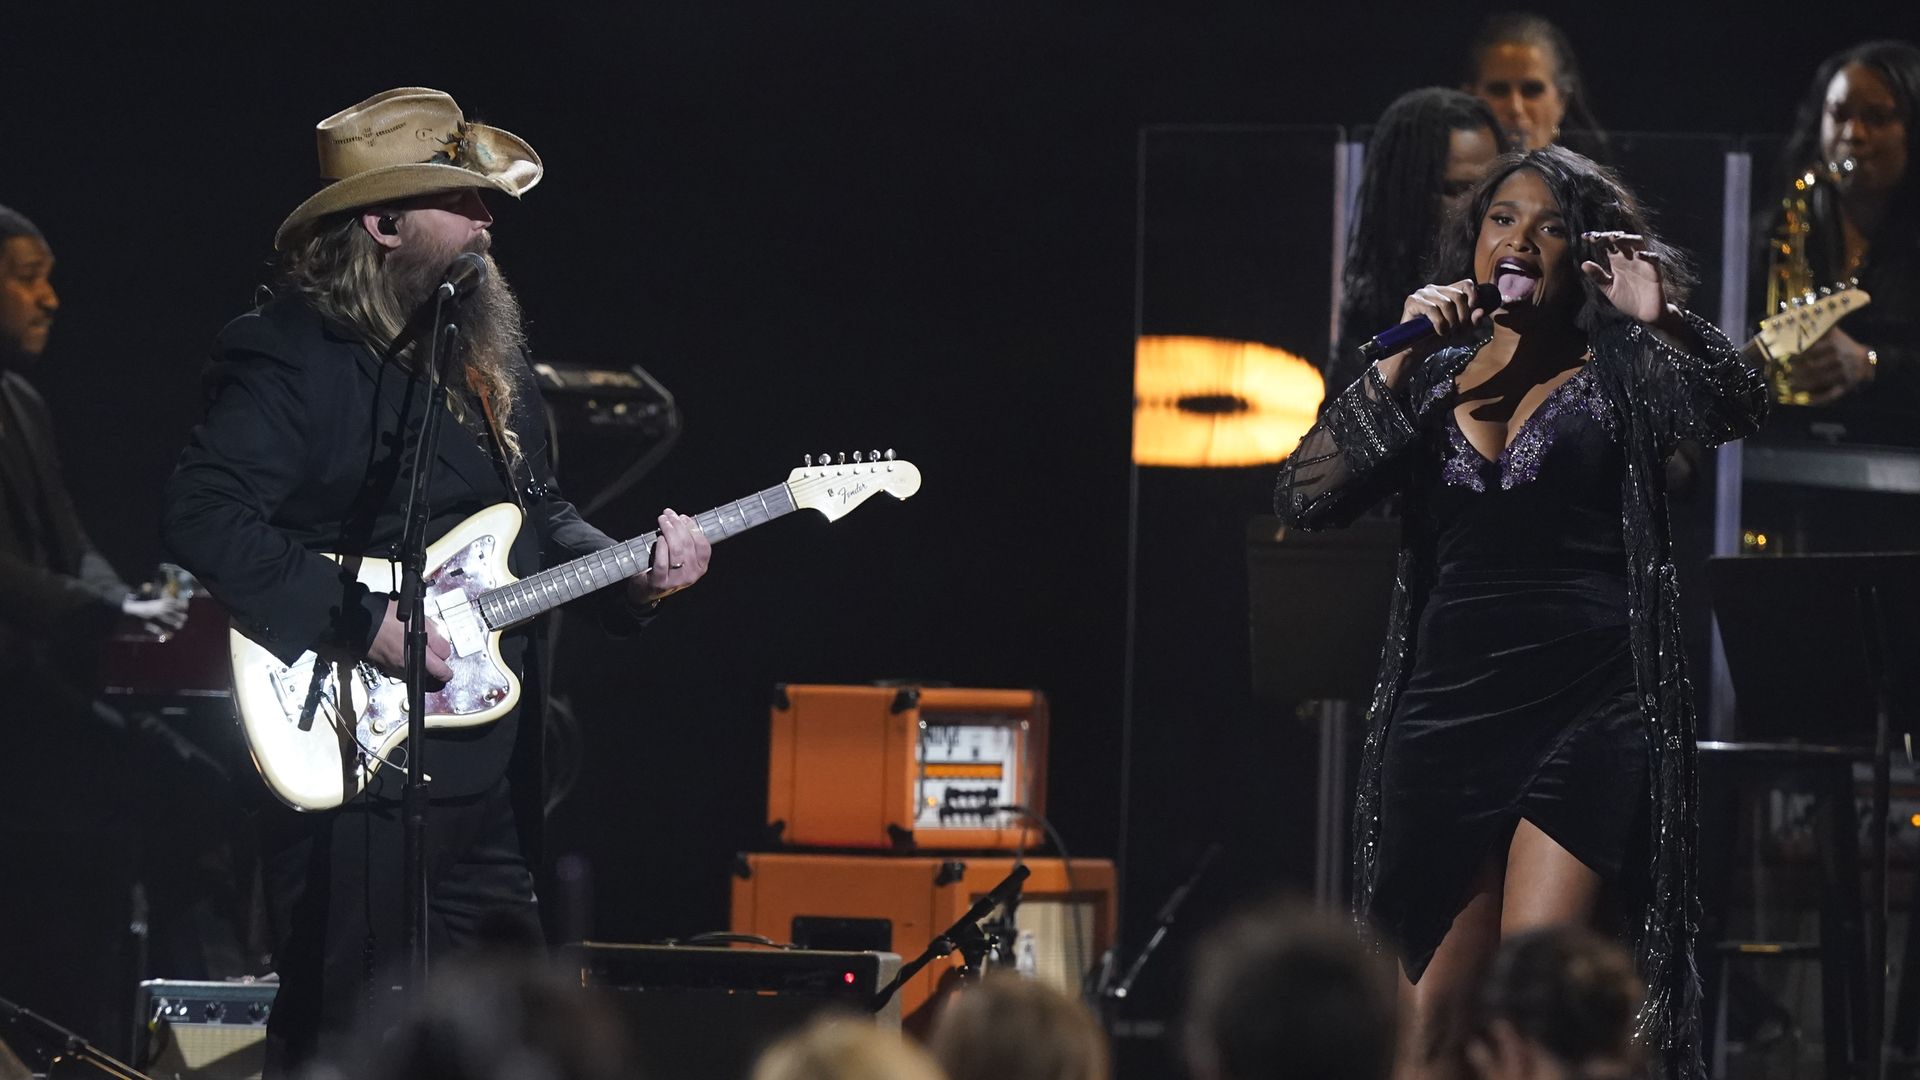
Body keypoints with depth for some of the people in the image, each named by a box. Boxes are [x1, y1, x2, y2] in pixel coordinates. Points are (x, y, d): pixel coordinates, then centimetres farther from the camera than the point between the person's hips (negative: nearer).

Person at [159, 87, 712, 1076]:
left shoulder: (488, 353, 16)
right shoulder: (291, 356, -12)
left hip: (487, 767, 9)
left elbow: (540, 518, 25)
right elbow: (203, 516, -22)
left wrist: (632, 571, 5)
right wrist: (359, 623, -24)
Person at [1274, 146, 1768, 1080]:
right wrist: (1397, 366, -7)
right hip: (1451, 704, 4)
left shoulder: (1621, 369, 5)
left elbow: (1735, 408, -14)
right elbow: (1304, 500, 1)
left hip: (1588, 708, -4)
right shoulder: (1429, 380, 13)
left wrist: (1662, 322, -30)